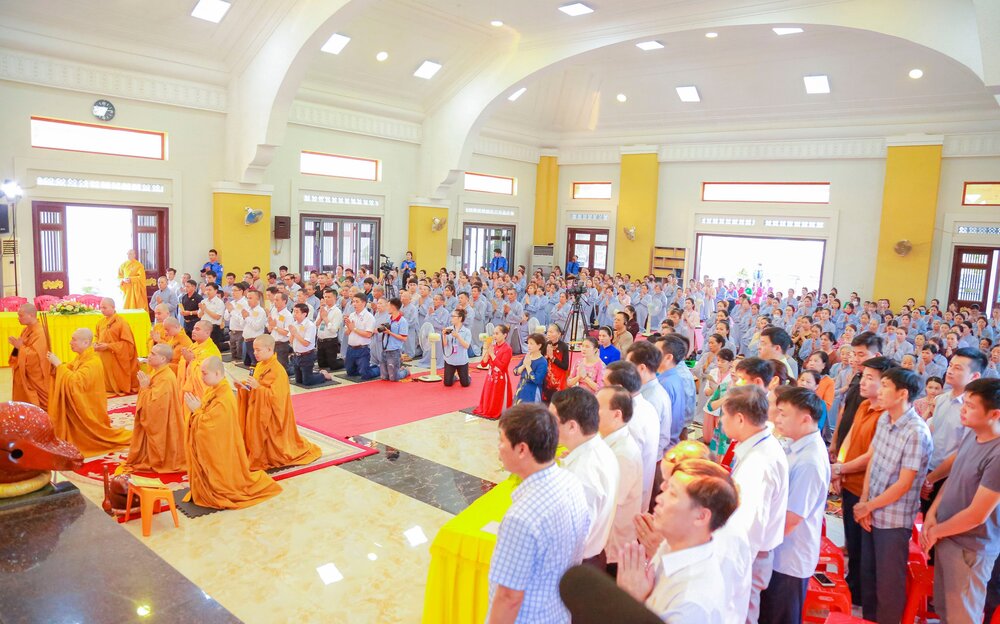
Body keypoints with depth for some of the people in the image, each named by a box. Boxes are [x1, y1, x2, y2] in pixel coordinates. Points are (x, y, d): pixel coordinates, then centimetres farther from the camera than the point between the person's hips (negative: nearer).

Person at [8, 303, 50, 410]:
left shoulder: (39, 333, -19)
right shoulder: (26, 330, 9)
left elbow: (36, 356, -25)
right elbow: (25, 348, 18)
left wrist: (20, 347, -20)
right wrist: (17, 345, -1)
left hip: (35, 378, -9)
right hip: (25, 375, 9)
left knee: (36, 409, -1)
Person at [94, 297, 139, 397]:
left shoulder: (121, 322, -13)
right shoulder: (100, 322, 7)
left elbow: (127, 343, -15)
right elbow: (97, 338, 20)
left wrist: (108, 346, -19)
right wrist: (96, 344, -4)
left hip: (116, 360, -6)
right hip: (103, 359, 6)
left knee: (117, 382, 4)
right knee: (106, 383, 9)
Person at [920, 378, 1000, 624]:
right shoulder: (970, 434, -2)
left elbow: (976, 515, -23)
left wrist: (936, 531, -9)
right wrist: (931, 514, -1)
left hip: (969, 548, -7)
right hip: (945, 537, 7)